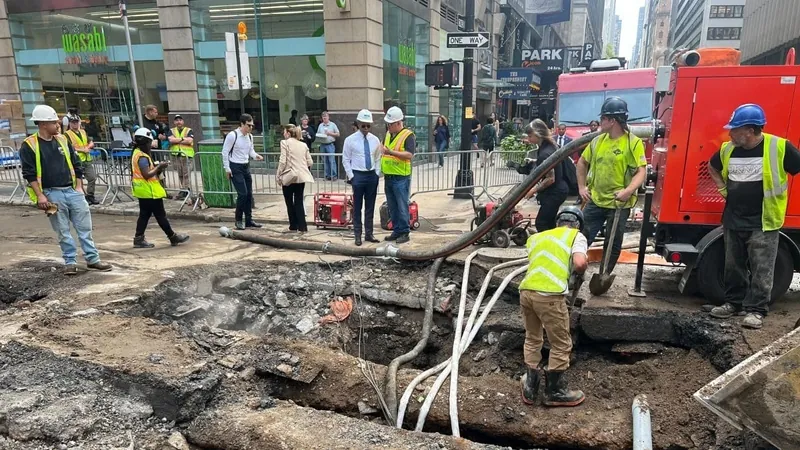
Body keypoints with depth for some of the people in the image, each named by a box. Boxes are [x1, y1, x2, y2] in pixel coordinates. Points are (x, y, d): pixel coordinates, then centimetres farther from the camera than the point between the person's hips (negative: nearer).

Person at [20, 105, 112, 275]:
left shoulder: (63, 140, 10)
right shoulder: (29, 145, -4)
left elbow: (76, 165, 14)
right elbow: (29, 174, -7)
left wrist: (79, 187, 5)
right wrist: (40, 196, -13)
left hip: (72, 191, 4)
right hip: (52, 194, -4)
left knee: (85, 228, 5)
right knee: (63, 232, 3)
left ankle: (93, 259, 12)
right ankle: (70, 262, 15)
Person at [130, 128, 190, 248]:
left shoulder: (136, 154, 13)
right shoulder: (142, 157, -19)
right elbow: (147, 175, -24)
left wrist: (158, 168, 5)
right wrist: (159, 167, -15)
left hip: (143, 191, 10)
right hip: (150, 191, -10)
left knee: (144, 215, 12)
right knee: (160, 215, -1)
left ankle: (139, 239, 14)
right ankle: (173, 237, 8)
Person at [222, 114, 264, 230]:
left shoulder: (249, 136, 5)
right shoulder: (232, 135, -15)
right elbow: (225, 152, -12)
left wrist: (256, 156, -7)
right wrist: (227, 169, -13)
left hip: (246, 166, 7)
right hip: (235, 167, -7)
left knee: (249, 194, 8)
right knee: (242, 193, -12)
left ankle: (248, 220, 18)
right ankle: (238, 220, 5)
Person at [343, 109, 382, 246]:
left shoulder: (375, 140, 6)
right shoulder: (350, 140, -4)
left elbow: (378, 159, 12)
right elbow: (346, 160, -1)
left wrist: (377, 174, 2)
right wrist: (351, 176, -8)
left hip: (372, 175, 3)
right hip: (358, 175, -3)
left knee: (370, 207, 10)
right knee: (357, 207, 3)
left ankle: (369, 233, 20)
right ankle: (357, 235, 12)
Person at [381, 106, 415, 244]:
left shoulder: (408, 135, -10)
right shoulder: (388, 134, 14)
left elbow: (409, 155, -22)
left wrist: (391, 152, -28)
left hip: (401, 178, -8)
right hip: (388, 177, 8)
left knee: (402, 207, -2)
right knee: (392, 207, 13)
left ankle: (405, 233, 8)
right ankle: (396, 231, 23)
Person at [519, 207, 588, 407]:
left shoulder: (536, 237, 27)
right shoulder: (576, 236, 10)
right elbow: (580, 263, -7)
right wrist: (579, 273, 14)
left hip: (526, 291, 6)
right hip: (549, 295, -6)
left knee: (532, 340, 23)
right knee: (561, 345, 13)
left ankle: (530, 388, 30)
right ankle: (555, 392, 25)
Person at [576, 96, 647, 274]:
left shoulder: (634, 142, -10)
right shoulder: (598, 140, 5)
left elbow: (641, 171, -14)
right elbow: (582, 162, 17)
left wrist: (628, 191, -30)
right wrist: (582, 187, 9)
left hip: (619, 204, -4)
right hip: (595, 201, 4)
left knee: (612, 245, 10)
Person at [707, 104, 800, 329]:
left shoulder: (779, 147, -14)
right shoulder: (728, 149, 1)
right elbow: (712, 167, 21)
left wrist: (778, 193, -6)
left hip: (763, 222, -5)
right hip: (732, 221, 5)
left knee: (761, 269, 1)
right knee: (733, 266, 14)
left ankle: (756, 309, 9)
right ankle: (733, 302, 27)